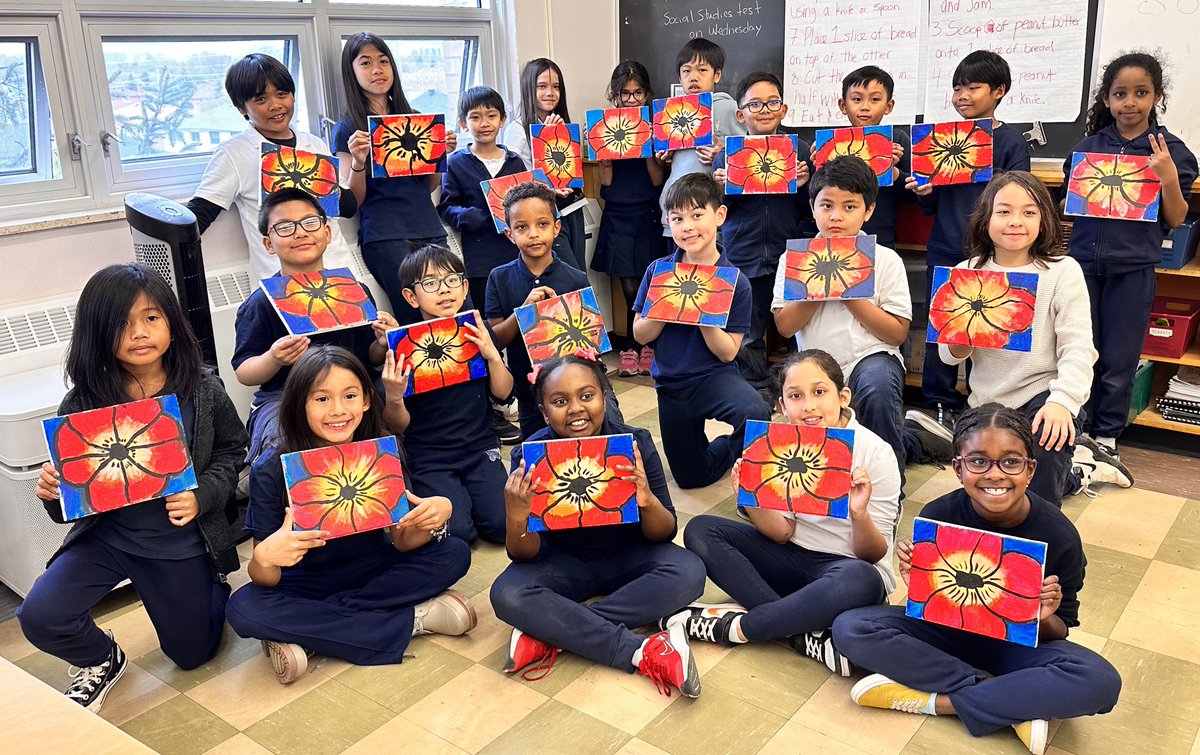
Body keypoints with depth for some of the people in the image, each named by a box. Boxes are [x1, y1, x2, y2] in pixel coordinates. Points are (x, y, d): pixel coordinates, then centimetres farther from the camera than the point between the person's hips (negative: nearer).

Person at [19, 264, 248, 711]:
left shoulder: (202, 391, -13)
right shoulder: (84, 402, -13)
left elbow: (231, 452, -3)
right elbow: (70, 488, -3)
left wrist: (201, 497, -21)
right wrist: (51, 493, -26)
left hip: (181, 540, 0)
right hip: (106, 535, 1)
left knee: (192, 654, 14)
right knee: (39, 617, -23)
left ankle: (214, 589, 48)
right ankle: (102, 661, 12)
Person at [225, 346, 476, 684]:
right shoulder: (270, 472, -19)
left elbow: (402, 542, -9)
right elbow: (266, 581, -18)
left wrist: (433, 517, -32)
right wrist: (264, 558, -43)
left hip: (372, 572, 2)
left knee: (454, 554, -18)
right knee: (244, 610, -31)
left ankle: (303, 637, -20)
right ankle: (414, 619, -23)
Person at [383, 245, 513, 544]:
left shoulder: (476, 331, 3)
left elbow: (503, 393, 4)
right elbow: (400, 426, -4)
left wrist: (492, 355, -13)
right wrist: (393, 398, -26)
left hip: (480, 448, 3)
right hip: (429, 458, -3)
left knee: (502, 524, -14)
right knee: (455, 530, -21)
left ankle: (468, 493, 16)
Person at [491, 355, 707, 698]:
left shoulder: (635, 443, -17)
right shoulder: (530, 457, -18)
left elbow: (663, 535, -12)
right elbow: (526, 555, -15)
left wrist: (649, 502, -36)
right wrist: (517, 518, -38)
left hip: (627, 557, 1)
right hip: (563, 564, -1)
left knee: (689, 572, -27)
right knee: (507, 594, -29)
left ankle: (550, 634, -23)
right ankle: (642, 652, -27)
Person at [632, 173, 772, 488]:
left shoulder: (735, 281, -12)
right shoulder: (658, 271, -5)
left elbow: (728, 353, -12)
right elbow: (640, 334, -3)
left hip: (715, 376, -3)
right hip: (671, 384, 3)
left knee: (756, 414, -36)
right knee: (691, 477, 11)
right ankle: (722, 448, 44)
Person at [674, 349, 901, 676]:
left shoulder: (875, 453, -14)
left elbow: (872, 555, -12)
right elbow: (783, 533, -4)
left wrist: (859, 515, -33)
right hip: (791, 556, 5)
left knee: (860, 581, -40)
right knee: (700, 530, -14)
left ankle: (738, 626, -21)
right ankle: (806, 636, -24)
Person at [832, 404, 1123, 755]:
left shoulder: (1058, 535, -18)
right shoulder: (937, 516, -18)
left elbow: (1059, 633, -6)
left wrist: (1044, 620, -29)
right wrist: (916, 589, -28)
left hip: (1016, 644, -1)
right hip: (945, 632, 1)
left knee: (1101, 682, -30)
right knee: (850, 628, -25)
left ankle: (933, 701, -21)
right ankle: (1018, 703, -18)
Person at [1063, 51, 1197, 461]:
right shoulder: (1087, 147, 5)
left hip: (1133, 268, -2)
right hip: (1084, 261, 2)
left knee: (1119, 358, 6)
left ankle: (1107, 434, 21)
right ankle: (1079, 425, 25)